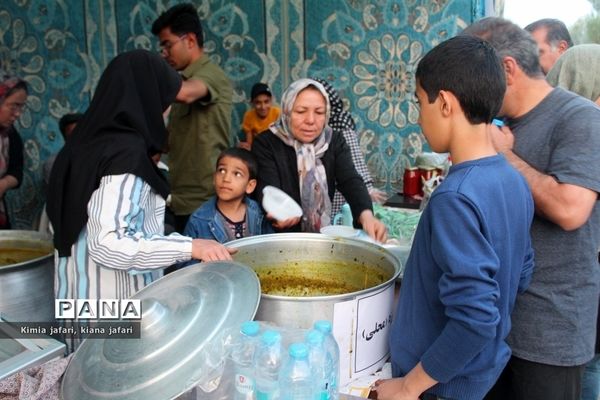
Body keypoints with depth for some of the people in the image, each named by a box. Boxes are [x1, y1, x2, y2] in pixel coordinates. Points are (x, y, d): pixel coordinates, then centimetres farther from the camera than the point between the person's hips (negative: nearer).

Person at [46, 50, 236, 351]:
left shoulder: (89, 142, 5)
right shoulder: (126, 152, -21)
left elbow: (64, 223, 13)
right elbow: (106, 243, -27)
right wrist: (190, 247, -27)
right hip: (113, 302, -8)